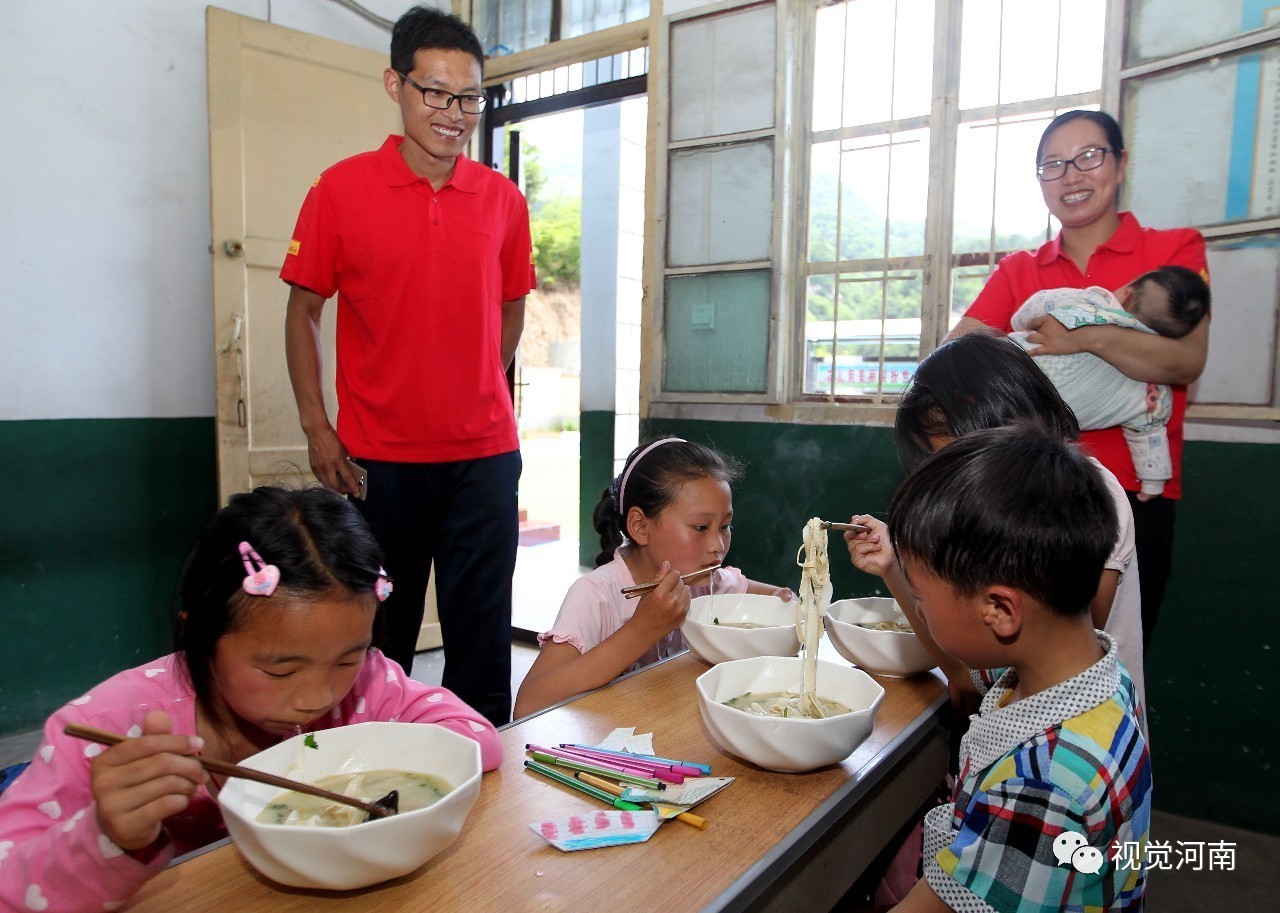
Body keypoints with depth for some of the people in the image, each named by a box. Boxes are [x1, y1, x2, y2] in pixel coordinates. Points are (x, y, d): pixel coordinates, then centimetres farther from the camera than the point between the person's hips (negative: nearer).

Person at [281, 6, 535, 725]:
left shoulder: (503, 199, 6)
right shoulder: (341, 190, 0)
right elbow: (304, 311, 3)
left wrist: (479, 395, 10)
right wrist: (317, 429, -4)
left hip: (484, 455, 2)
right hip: (378, 456, -1)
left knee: (482, 633, 6)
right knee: (379, 634, 12)